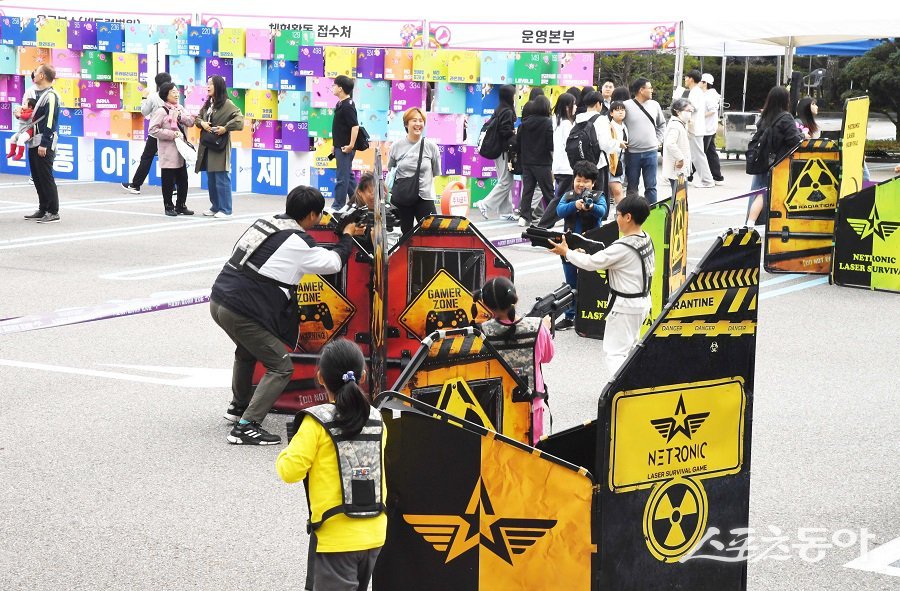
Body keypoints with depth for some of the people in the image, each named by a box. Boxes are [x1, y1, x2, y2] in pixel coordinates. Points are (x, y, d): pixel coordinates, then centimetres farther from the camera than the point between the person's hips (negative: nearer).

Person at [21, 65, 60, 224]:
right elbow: (32, 114, 26)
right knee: (37, 178, 12)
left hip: (44, 144, -9)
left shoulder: (51, 96, -13)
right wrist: (19, 112, 4)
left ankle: (53, 212, -2)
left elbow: (50, 122, -18)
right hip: (33, 142, 9)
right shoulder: (36, 93, 16)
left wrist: (44, 144, -22)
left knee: (46, 178, -6)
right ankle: (43, 210, 19)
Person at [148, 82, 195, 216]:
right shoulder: (161, 111, -9)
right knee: (169, 181, 0)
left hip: (180, 150, 7)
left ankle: (181, 205, 20)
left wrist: (179, 115, -15)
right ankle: (168, 207, 11)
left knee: (183, 180, 9)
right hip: (168, 152, -7)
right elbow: (153, 130, -15)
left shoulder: (180, 108, 12)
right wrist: (171, 134, -17)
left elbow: (190, 122, 2)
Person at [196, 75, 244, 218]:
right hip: (207, 146, 8)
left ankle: (225, 209, -1)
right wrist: (202, 123, -2)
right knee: (211, 180, 12)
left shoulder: (227, 104, -10)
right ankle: (215, 207, 21)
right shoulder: (207, 104, 14)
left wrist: (225, 128, -21)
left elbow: (239, 119, -18)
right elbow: (198, 118, 20)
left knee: (222, 179, -7)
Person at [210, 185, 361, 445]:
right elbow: (333, 263, 3)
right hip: (242, 313, -9)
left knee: (247, 352, 34)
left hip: (219, 299, 9)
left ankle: (239, 406, 50)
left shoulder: (266, 223, 12)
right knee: (281, 367, 0)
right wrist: (347, 236, 21)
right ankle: (246, 427, -7)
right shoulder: (297, 241, -10)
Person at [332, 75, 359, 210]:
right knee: (348, 176, 17)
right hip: (340, 146, 10)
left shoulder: (347, 106, -18)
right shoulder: (341, 104, 13)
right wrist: (336, 145, 19)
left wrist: (351, 145, -24)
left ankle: (338, 206, 1)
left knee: (342, 177, -3)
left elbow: (355, 126, -25)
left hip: (344, 148, -10)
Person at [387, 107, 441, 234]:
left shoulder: (431, 146, -4)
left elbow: (436, 172, 10)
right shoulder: (397, 146, -2)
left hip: (424, 197, -1)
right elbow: (390, 170, 14)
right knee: (406, 233, 10)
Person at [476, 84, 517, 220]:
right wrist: (516, 133, -7)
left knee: (505, 181, 13)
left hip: (498, 150, 10)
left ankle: (506, 211, 15)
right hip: (504, 151, -10)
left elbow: (487, 125, 15)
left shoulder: (498, 111, 11)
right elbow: (505, 131, -24)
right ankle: (486, 205, -8)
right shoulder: (507, 112, -16)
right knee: (506, 182, -6)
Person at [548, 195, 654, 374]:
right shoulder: (646, 239, 1)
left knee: (614, 352, -4)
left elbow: (591, 263, -17)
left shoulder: (623, 248, -25)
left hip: (625, 306, -9)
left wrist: (566, 252, -4)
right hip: (642, 301, 9)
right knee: (629, 346, 24)